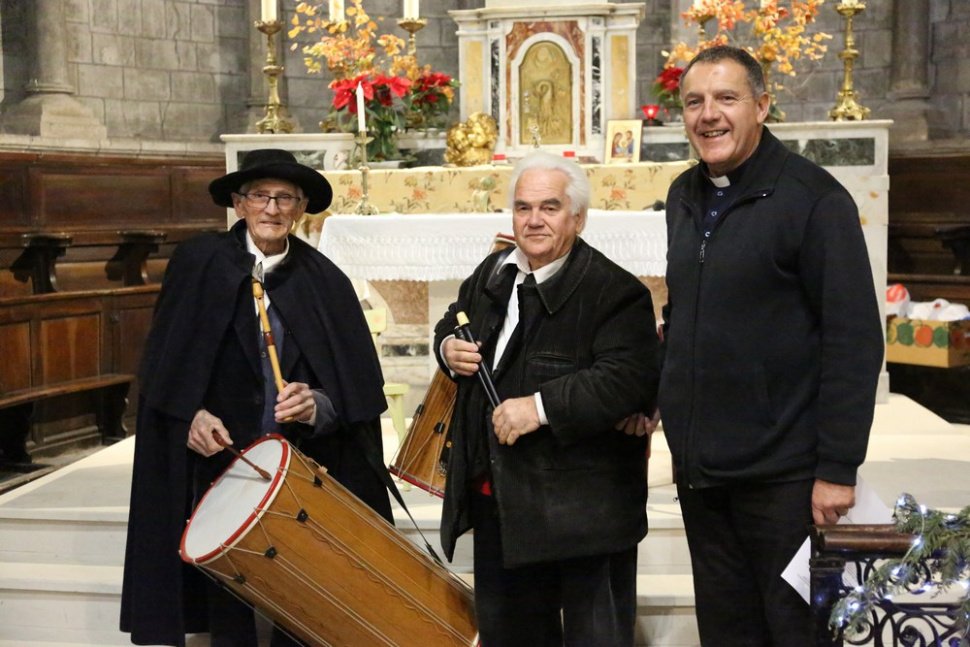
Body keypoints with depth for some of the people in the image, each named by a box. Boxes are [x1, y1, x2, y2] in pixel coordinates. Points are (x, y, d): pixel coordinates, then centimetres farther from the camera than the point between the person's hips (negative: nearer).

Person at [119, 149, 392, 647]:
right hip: (220, 460, 0)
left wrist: (316, 406, -20)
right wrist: (190, 412, -10)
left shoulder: (325, 282, 1)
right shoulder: (199, 263, 0)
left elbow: (356, 392, 0)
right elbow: (163, 365, 6)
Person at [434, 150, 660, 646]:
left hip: (581, 509, -7)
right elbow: (452, 323, 24)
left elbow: (630, 378, -28)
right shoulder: (492, 274, 8)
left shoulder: (614, 291, -16)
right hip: (497, 497, 8)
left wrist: (542, 406, -30)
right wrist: (449, 348, 0)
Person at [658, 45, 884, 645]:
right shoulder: (684, 196, 9)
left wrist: (838, 468, -18)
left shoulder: (814, 198, -12)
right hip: (700, 470, 6)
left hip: (784, 476, -6)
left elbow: (854, 341, -15)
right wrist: (658, 392, 8)